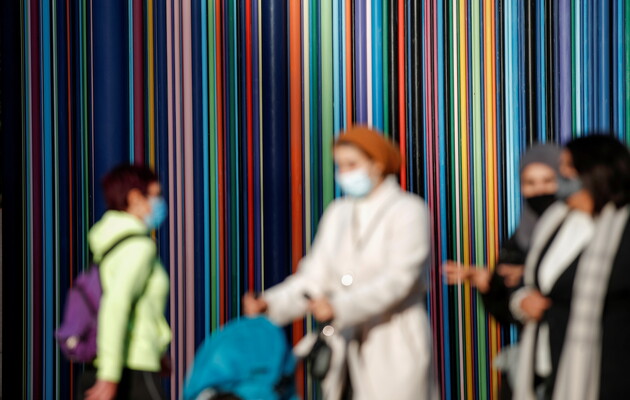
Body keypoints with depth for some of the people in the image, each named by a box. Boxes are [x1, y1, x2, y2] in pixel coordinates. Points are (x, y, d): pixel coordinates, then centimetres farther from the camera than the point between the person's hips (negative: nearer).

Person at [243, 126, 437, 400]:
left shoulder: (408, 211, -4)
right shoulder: (338, 213, 13)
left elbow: (398, 278, -17)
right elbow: (316, 276, 7)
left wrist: (340, 306, -29)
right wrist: (272, 303, -11)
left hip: (394, 354, -5)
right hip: (345, 350, 5)